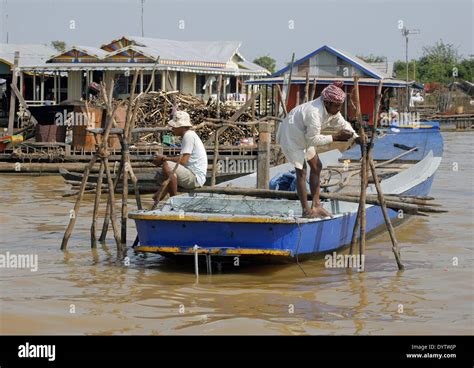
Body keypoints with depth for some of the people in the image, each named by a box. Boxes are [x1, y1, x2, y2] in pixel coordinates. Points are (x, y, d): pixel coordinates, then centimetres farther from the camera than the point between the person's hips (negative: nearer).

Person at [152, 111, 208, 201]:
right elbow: (182, 159, 16)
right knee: (160, 174, 16)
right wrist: (163, 159, 4)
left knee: (167, 165, -27)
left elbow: (183, 160, -22)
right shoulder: (187, 135, 16)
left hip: (196, 177, -11)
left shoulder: (189, 136, -15)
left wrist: (164, 159, -10)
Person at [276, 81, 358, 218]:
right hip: (291, 136, -10)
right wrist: (335, 137, -26)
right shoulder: (314, 113, -36)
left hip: (303, 136, 10)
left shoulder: (331, 108, -7)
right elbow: (313, 139, -29)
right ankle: (306, 210, 0)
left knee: (316, 166, 11)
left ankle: (316, 205, 16)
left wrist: (356, 137, -12)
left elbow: (342, 124, 2)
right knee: (301, 171, -8)